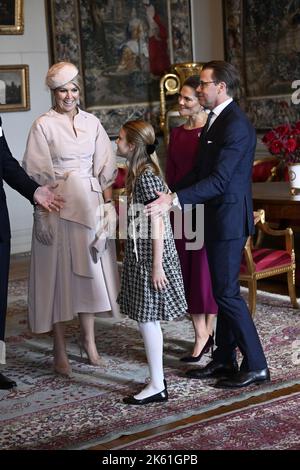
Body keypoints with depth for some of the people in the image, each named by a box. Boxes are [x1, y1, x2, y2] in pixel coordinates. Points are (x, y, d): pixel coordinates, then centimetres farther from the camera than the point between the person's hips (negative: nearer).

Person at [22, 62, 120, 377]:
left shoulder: (92, 123, 7)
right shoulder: (43, 125, -4)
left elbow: (105, 168, 8)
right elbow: (37, 175, -7)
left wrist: (108, 204, 1)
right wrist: (41, 213, -13)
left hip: (90, 206, 4)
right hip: (57, 206, -4)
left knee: (90, 270, 10)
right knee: (59, 273, 1)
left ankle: (88, 339, 26)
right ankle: (60, 351, 10)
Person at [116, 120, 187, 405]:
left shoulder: (146, 175, -18)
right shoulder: (139, 172, 12)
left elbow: (158, 222, -20)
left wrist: (157, 266, -20)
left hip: (150, 255, -9)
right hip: (140, 254, 9)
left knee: (147, 318, -4)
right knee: (146, 318, 13)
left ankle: (157, 386, 4)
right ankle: (157, 380, 21)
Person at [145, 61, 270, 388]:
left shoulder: (236, 125, -19)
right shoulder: (217, 120, 13)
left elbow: (219, 179, -25)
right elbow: (200, 171, 17)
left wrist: (175, 200, -29)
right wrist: (168, 195, 10)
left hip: (229, 220, -10)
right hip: (217, 218, 10)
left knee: (227, 292, -6)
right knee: (222, 291, 14)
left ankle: (256, 366, 2)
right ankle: (224, 360, 24)